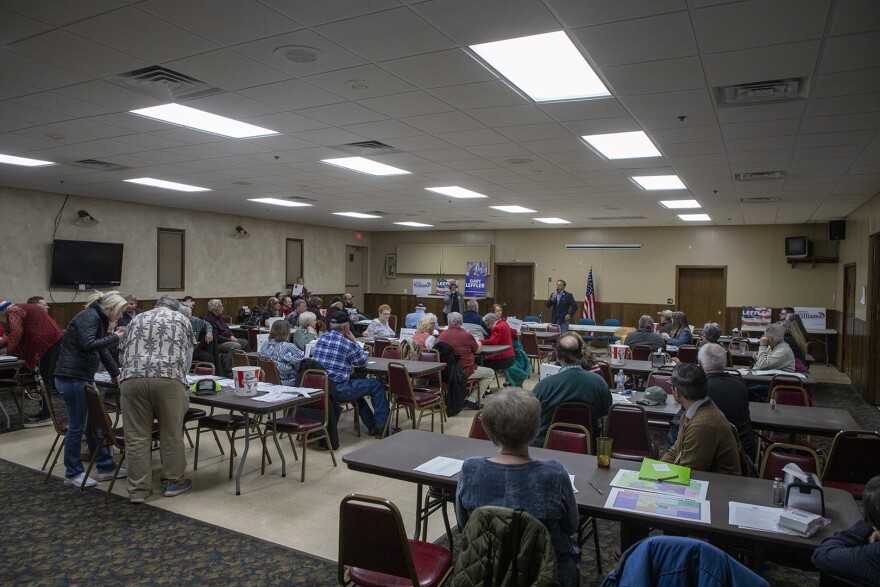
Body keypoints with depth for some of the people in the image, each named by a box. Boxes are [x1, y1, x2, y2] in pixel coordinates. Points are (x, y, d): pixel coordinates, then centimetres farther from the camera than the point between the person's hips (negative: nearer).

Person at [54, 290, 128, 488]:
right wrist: (114, 337, -14)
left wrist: (116, 374, 18)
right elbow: (88, 345, -26)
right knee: (77, 427, 1)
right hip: (72, 378, -10)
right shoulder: (89, 317, -14)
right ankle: (73, 474, 15)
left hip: (83, 378, 10)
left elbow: (102, 350, 21)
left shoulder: (99, 319, 15)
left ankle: (106, 468, 20)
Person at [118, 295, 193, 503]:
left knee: (137, 437, 7)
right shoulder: (182, 320, 22)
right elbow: (187, 356, 28)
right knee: (171, 434, 10)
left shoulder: (137, 319, 28)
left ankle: (138, 489, 13)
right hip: (168, 379, -2)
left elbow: (123, 351, 33)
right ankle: (173, 481, 21)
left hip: (132, 378, 2)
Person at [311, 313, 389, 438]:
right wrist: (354, 341, 7)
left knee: (356, 385, 33)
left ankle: (372, 426, 37)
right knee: (377, 385, 6)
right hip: (338, 390, -8)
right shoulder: (347, 343, -12)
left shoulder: (321, 338, 8)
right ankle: (381, 428, 12)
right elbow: (363, 362, 3)